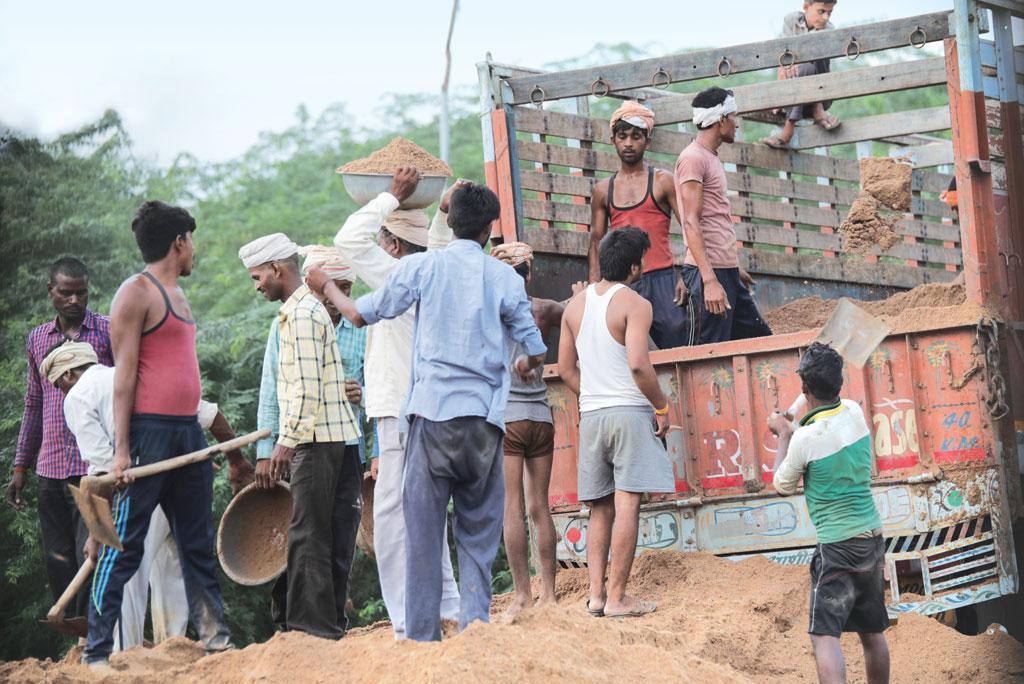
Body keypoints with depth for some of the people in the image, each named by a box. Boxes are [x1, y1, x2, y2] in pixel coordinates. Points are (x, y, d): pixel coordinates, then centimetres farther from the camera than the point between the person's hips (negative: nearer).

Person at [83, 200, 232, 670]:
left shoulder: (177, 295, 18)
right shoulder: (136, 293, -7)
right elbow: (124, 374, -12)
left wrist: (211, 430, 23)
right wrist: (122, 449, -17)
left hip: (187, 430, 9)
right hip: (148, 431, -9)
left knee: (199, 542, 10)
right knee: (125, 545, -6)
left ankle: (214, 636, 15)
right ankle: (96, 651, -3)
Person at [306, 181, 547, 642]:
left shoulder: (421, 267, 1)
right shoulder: (505, 277, 4)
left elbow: (360, 314, 11)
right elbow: (536, 351, 9)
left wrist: (326, 286, 31)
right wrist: (522, 367, 33)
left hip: (431, 413, -1)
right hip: (485, 419, 1)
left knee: (423, 530, 2)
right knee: (478, 532, 8)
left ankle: (422, 634, 0)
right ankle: (475, 623, -1)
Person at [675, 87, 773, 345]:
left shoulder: (712, 159, 20)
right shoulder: (693, 158, -11)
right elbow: (691, 224, -18)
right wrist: (710, 280, -25)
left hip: (727, 272, 10)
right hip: (709, 273, -10)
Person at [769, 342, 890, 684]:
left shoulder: (805, 439, -17)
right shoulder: (854, 413, -1)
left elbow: (783, 486, 2)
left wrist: (784, 435, 12)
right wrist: (792, 428, 36)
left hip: (837, 544, -7)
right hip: (873, 538, 7)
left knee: (825, 635, -10)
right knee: (872, 632, 17)